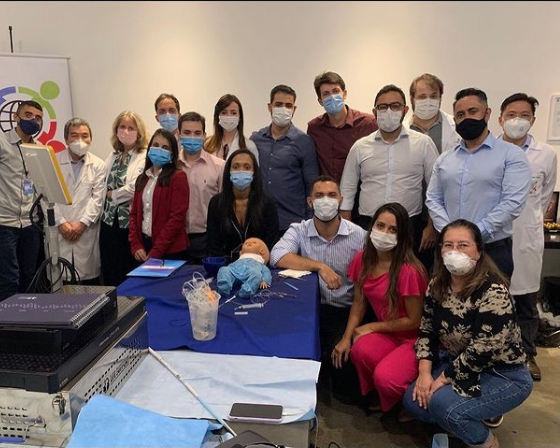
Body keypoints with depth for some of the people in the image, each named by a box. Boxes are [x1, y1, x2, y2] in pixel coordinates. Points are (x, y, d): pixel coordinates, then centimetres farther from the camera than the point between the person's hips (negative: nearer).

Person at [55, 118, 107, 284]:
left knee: (89, 279, 2)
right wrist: (61, 222, -8)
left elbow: (97, 198, 0)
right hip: (58, 232, 0)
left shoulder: (98, 165, 7)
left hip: (86, 233, 0)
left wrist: (82, 223, -9)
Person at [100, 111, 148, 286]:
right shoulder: (112, 156, 14)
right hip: (110, 220, 6)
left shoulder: (145, 158, -9)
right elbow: (103, 186, 14)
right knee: (109, 273, 13)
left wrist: (112, 194, -5)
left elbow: (135, 188, -18)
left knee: (130, 273, 5)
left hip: (130, 221, -6)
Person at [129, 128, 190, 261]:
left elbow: (177, 217, -15)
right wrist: (135, 245, -3)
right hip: (143, 245, 6)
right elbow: (134, 213, 11)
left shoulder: (178, 177, -9)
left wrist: (156, 251, -15)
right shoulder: (142, 178, 11)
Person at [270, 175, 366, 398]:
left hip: (345, 310, -1)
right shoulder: (299, 230, 0)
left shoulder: (358, 235, -2)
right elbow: (277, 257, -19)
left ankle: (345, 395, 13)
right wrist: (320, 267, -23)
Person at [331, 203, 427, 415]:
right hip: (386, 334, 5)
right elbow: (359, 302, 6)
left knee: (385, 378, -29)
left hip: (415, 338, -5)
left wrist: (371, 327, -10)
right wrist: (346, 337, -5)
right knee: (360, 350, -28)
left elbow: (414, 321, -14)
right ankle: (376, 398, 4)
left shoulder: (409, 270, -24)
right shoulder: (363, 259, -4)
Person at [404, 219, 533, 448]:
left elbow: (482, 351, -27)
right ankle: (479, 413, 17)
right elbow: (426, 331, 2)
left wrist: (443, 379, -18)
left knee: (442, 404, -28)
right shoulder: (437, 285, -4)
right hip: (457, 365, 7)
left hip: (503, 375, -7)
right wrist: (424, 373, -10)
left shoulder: (493, 292, -26)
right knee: (413, 401, -6)